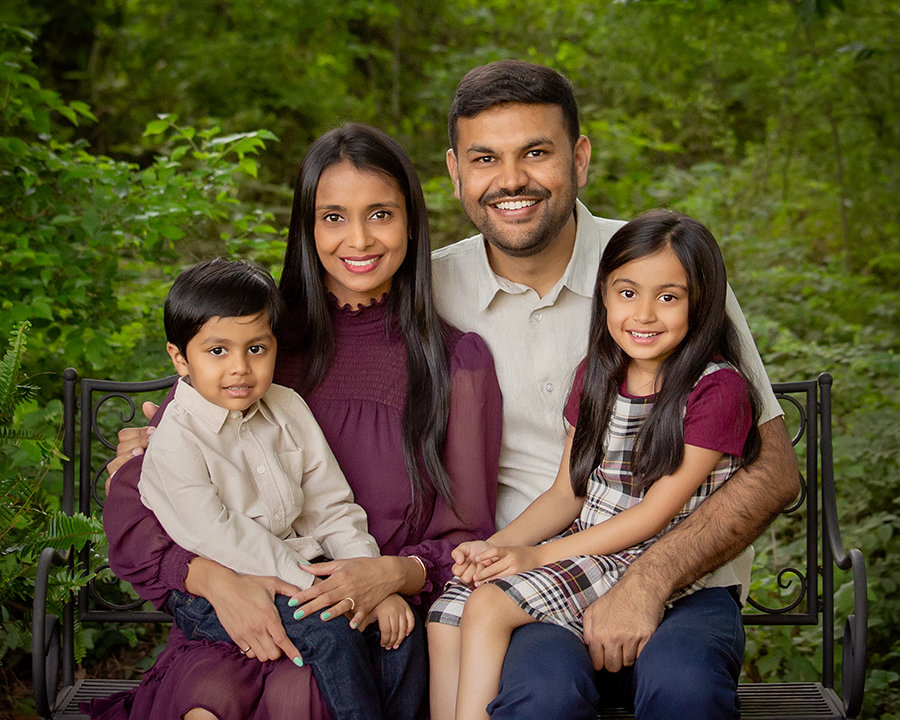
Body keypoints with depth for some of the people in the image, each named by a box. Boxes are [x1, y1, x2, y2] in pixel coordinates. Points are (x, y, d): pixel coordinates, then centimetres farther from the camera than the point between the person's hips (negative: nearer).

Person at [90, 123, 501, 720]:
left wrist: (394, 574, -15)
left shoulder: (458, 362, 5)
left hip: (384, 615, 0)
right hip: (245, 609, 1)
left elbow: (466, 537, 8)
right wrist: (215, 578, -17)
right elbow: (133, 496, 2)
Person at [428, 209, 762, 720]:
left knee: (489, 605, -23)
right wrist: (497, 545, -8)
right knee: (447, 615, -13)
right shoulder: (597, 375, 11)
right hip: (583, 550, 7)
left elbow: (655, 514, -13)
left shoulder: (717, 389, -10)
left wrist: (535, 556, -15)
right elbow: (567, 493, 11)